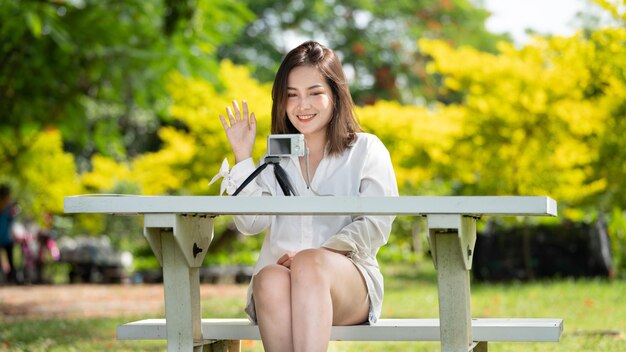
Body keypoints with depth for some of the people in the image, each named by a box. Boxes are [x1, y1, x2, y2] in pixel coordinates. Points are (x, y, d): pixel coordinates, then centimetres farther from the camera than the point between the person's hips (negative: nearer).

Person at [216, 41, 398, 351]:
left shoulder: (366, 150, 13)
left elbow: (375, 226, -1)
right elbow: (250, 224, 7)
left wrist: (320, 255, -16)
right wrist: (242, 158, 3)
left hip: (349, 279, -2)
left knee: (309, 263, -37)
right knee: (272, 279, -35)